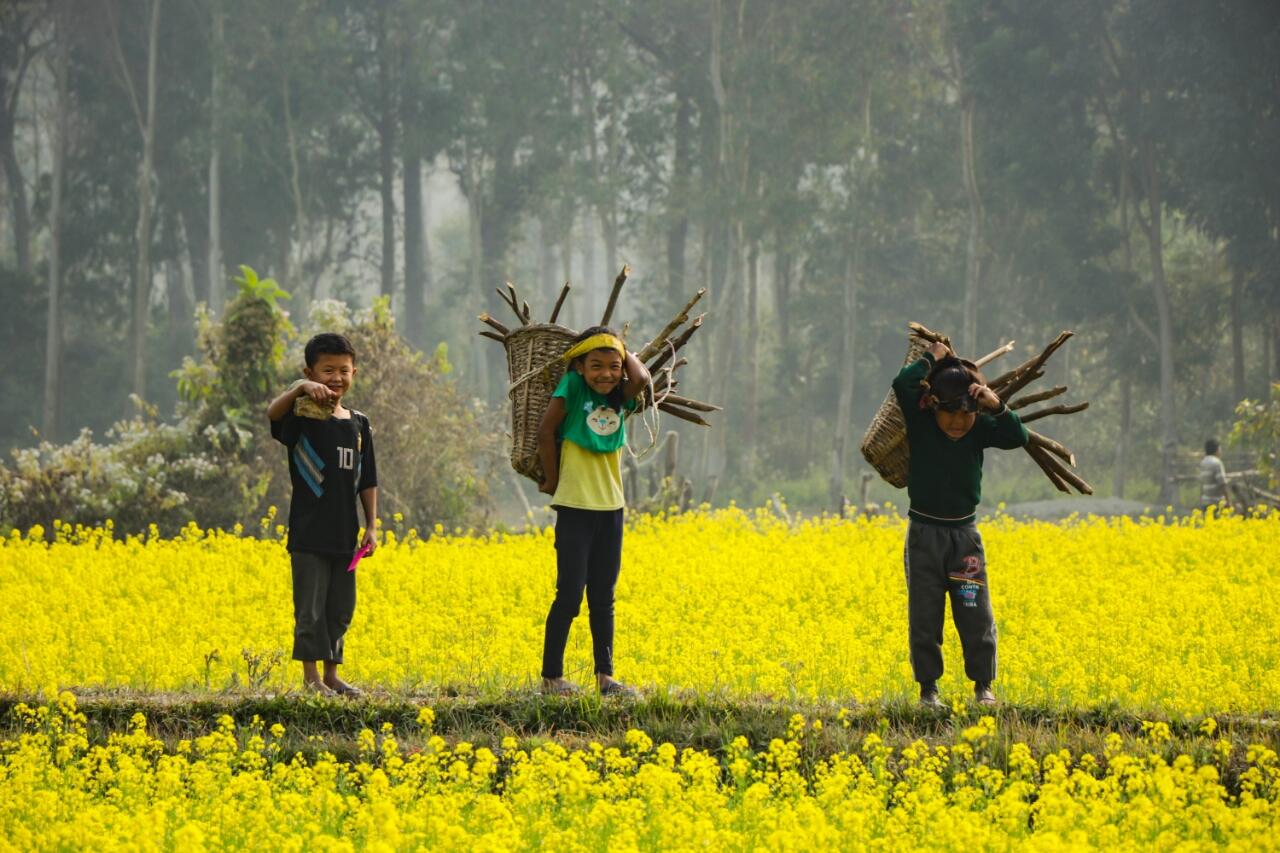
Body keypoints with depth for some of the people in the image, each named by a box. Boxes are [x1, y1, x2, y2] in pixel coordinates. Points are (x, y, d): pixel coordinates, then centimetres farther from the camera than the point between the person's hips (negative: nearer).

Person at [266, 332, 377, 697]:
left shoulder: (359, 424, 9)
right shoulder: (303, 416, -7)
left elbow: (368, 480, 13)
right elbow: (273, 412, -30)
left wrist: (371, 526, 9)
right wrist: (300, 388, -45)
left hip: (344, 533, 6)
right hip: (309, 532, -6)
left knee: (340, 608, 11)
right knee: (311, 608, -3)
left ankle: (331, 674, 20)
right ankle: (311, 677, 3)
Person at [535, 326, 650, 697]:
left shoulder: (622, 397, 4)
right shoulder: (572, 387, -7)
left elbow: (641, 379, -18)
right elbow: (545, 432, -8)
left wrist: (624, 352, -1)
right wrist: (552, 480, -5)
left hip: (610, 509, 5)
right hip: (575, 507, -5)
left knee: (603, 598, 9)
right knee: (570, 594, -4)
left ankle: (605, 675, 13)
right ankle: (551, 677, 2)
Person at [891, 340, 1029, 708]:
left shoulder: (980, 428, -5)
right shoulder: (920, 421, -10)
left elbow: (1019, 438, -18)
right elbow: (903, 384, -25)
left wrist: (997, 407, -32)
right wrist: (932, 358, -13)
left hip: (964, 533, 1)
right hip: (924, 532, -1)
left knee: (976, 614, 4)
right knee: (925, 615, 3)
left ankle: (983, 685, 17)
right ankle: (928, 688, 13)